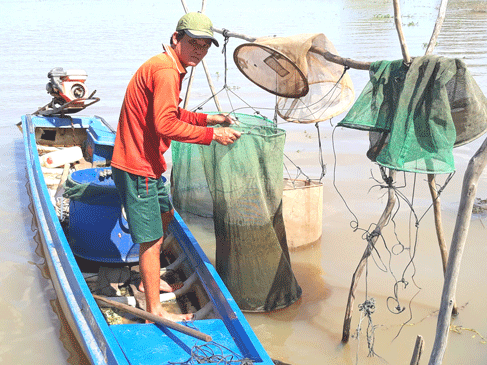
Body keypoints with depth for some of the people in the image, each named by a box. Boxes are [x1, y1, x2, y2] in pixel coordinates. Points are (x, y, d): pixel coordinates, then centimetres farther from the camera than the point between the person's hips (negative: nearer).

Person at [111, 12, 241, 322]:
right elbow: (166, 125, -28)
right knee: (152, 238, -3)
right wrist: (212, 134, -21)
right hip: (138, 168, -11)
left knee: (166, 214, 27)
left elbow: (172, 114, 22)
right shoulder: (166, 72, -21)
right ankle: (155, 311, 8)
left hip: (147, 164, 11)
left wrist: (210, 119, 14)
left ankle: (149, 279, 43)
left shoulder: (169, 68, 14)